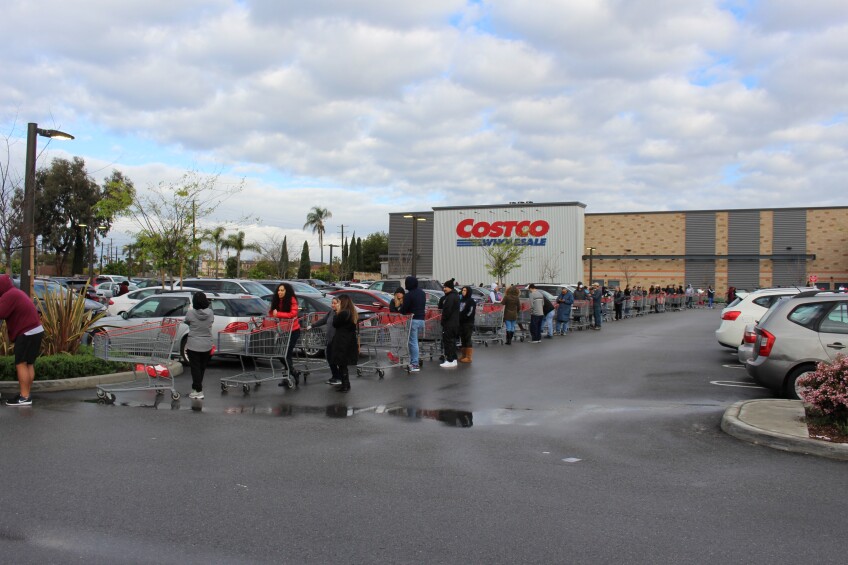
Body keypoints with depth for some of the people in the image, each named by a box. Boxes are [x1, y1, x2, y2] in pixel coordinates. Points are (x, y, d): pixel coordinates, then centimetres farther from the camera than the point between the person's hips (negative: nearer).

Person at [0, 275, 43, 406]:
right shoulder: (16, 292, 19)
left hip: (27, 333, -10)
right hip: (35, 331, 10)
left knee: (21, 364, -8)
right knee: (29, 364, 12)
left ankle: (24, 398, -8)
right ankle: (26, 393, 17)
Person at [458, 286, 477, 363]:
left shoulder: (471, 301, -8)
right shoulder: (461, 300, 17)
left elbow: (469, 313, -15)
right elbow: (459, 311, 19)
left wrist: (461, 317, -12)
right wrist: (459, 318, 3)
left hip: (468, 323, -8)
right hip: (461, 323, 8)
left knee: (467, 339, -6)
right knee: (463, 339, 11)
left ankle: (469, 357, -3)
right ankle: (464, 356, 18)